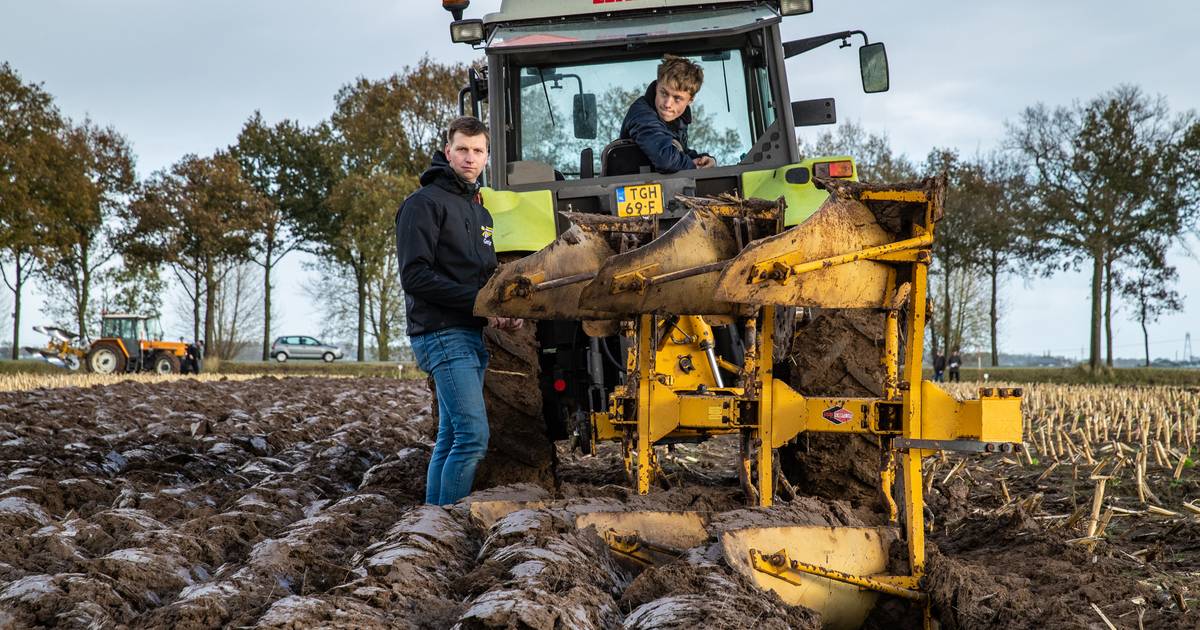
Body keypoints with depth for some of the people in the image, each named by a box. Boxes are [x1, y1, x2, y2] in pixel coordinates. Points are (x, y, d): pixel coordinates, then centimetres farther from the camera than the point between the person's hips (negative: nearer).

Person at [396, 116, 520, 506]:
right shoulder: (425, 203, -7)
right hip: (443, 335, -9)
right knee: (473, 434, -17)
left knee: (450, 439, 10)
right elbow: (415, 276, -16)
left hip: (471, 336, 9)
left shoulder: (480, 211, 21)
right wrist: (478, 301, -17)